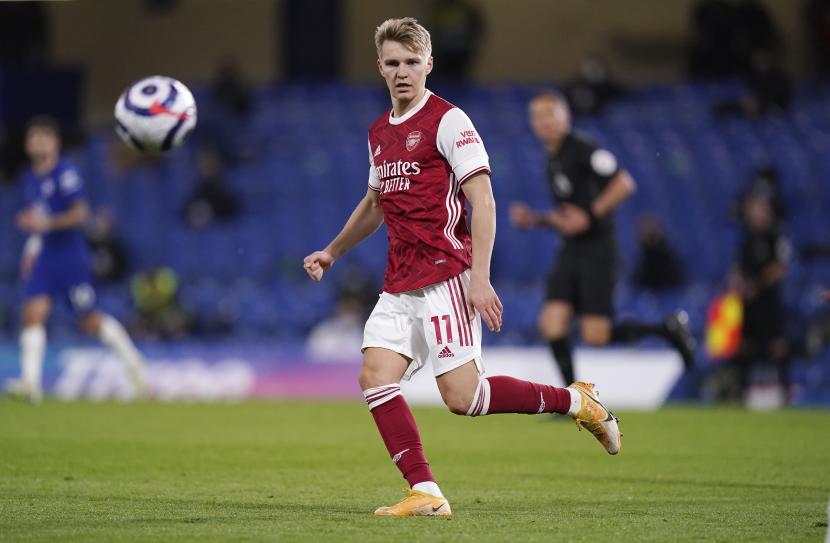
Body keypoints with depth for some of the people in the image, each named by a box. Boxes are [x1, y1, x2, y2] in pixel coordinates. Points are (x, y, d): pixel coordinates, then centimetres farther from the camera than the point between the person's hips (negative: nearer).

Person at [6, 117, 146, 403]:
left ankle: (133, 361, 24)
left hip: (71, 256, -6)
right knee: (34, 313, -11)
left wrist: (47, 223, -26)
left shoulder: (66, 173, -12)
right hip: (44, 258, 6)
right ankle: (31, 381, -16)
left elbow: (80, 213, -16)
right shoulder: (31, 179, 12)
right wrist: (32, 247, 16)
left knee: (91, 321, 2)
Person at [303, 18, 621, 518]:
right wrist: (333, 252, 30)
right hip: (399, 286, 7)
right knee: (375, 378, -9)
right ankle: (426, 493, -8)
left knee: (462, 395, -13)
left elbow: (483, 202, -12)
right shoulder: (380, 132, 17)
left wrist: (480, 278, -20)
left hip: (444, 279, -7)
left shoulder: (448, 121, -7)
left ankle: (575, 400, 5)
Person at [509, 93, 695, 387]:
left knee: (595, 335, -11)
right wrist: (534, 219, 10)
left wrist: (589, 216, -19)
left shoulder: (582, 150, -9)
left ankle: (667, 329, 11)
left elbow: (624, 184, -17)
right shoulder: (552, 161, 17)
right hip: (570, 251, 8)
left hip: (597, 249, -8)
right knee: (552, 323, -9)